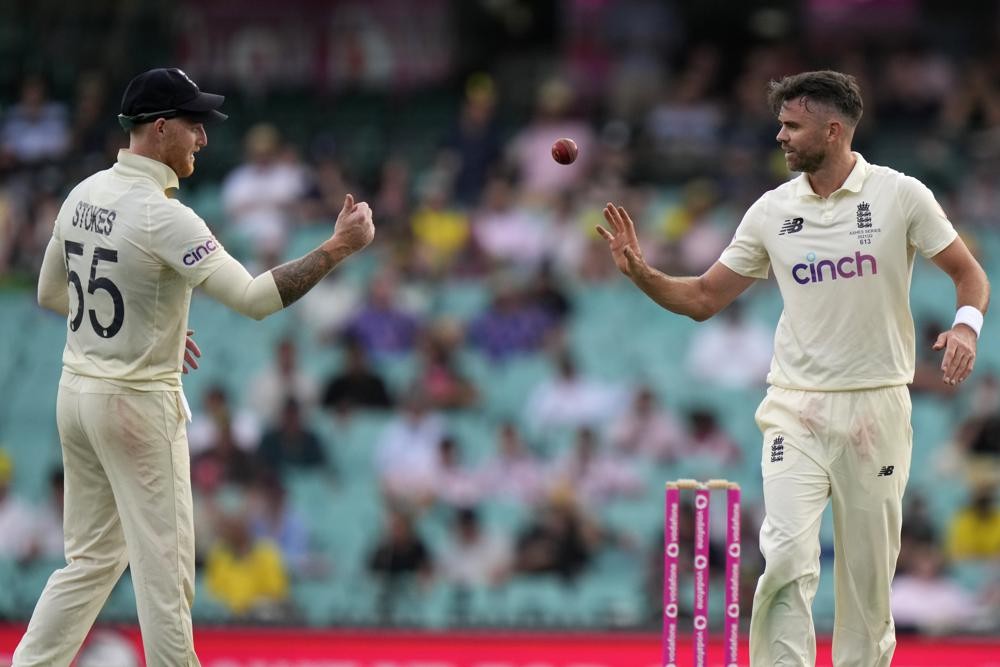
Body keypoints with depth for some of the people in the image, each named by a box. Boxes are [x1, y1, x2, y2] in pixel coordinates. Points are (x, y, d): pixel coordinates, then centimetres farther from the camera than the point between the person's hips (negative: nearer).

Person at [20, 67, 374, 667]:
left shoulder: (83, 197, 5)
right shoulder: (163, 217, -21)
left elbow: (51, 294, 18)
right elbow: (256, 298, -26)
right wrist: (338, 248, -21)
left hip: (77, 391, 8)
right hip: (139, 402, -8)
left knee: (93, 558, 16)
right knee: (165, 567, 0)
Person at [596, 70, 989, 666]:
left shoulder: (901, 195, -3)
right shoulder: (772, 211, 5)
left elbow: (969, 272, 4)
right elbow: (703, 299, 10)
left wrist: (966, 324, -17)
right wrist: (641, 272, -7)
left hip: (877, 405, -1)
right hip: (796, 409, 1)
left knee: (869, 568, 2)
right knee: (788, 555, -15)